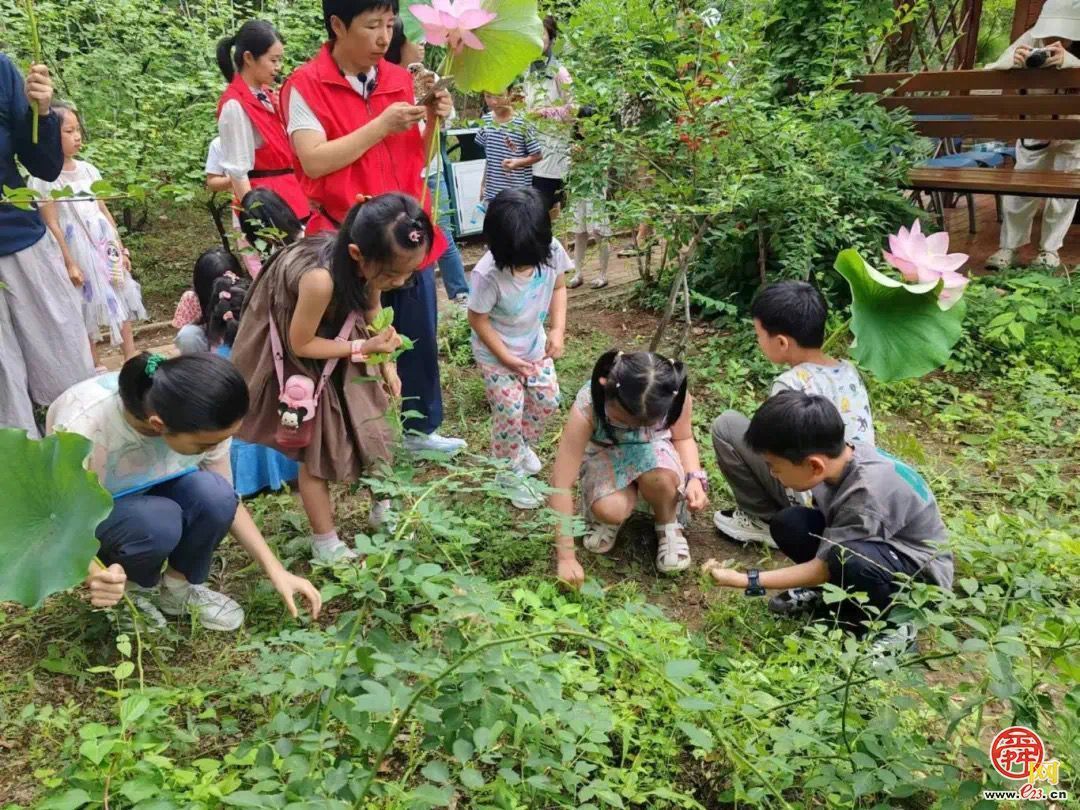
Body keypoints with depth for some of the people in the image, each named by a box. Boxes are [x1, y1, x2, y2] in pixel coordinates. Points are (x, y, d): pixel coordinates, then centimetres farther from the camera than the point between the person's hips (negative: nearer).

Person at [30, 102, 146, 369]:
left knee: (120, 302, 8)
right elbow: (51, 224, -12)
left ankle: (131, 360, 17)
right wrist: (69, 263, -14)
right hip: (78, 250, -5)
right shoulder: (43, 177, -11)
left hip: (105, 246, 5)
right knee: (88, 308, 4)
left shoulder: (88, 169, 6)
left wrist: (121, 249, 11)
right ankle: (96, 368, 16)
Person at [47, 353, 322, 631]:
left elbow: (226, 501, -11)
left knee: (212, 494, -29)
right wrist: (95, 576, -49)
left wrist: (276, 570, -19)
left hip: (152, 494, 3)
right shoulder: (83, 427, -38)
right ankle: (135, 590, -1)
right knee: (157, 522, -34)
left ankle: (179, 588, -3)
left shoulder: (200, 420, -26)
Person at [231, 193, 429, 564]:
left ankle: (383, 509, 37)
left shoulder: (372, 262, -22)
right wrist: (364, 349, -28)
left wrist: (386, 361, -7)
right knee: (317, 448, 3)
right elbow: (301, 343, -29)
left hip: (337, 341, 6)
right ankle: (325, 544, 20)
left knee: (368, 427, 15)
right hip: (298, 358, -6)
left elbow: (372, 310, -1)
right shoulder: (321, 278, -44)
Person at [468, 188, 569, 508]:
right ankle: (511, 473, 22)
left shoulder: (552, 251, -23)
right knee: (509, 411, -2)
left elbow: (559, 287, -2)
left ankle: (522, 445, 41)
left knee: (547, 401, 12)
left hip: (535, 345, 5)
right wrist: (506, 357, -17)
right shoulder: (487, 274, -35)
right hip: (495, 352, -5)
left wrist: (558, 329, -13)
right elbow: (477, 319, -21)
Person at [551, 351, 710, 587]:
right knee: (609, 510, -33)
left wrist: (694, 477, -24)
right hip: (605, 452, -1)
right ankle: (608, 519, 7)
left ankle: (668, 526, 1)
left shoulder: (677, 396, -29)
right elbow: (560, 485, -31)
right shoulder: (587, 406, -35)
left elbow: (683, 438, -3)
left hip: (652, 447, 1)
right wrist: (566, 557, -30)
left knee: (660, 478, -35)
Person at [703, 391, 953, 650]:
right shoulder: (838, 456, -16)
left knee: (850, 560, -38)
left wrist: (747, 581, -24)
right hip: (872, 544, 6)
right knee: (788, 524, -14)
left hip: (923, 573, -6)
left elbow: (825, 566, -25)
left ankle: (892, 624, -8)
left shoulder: (867, 493, -35)